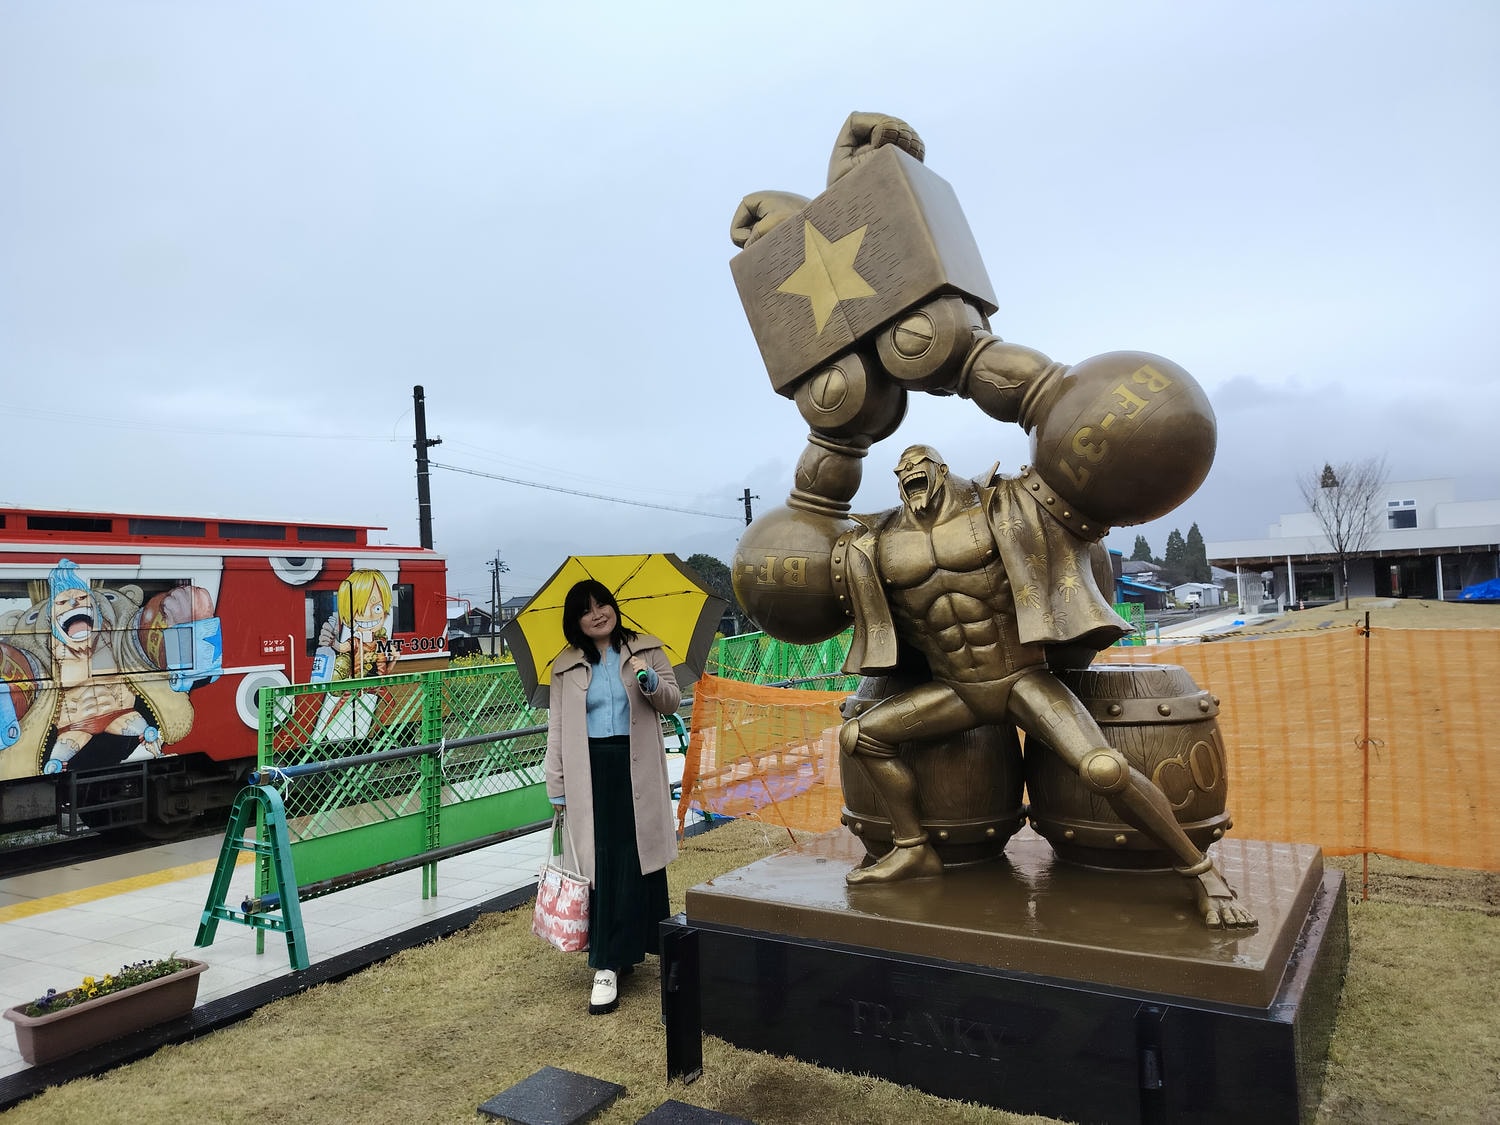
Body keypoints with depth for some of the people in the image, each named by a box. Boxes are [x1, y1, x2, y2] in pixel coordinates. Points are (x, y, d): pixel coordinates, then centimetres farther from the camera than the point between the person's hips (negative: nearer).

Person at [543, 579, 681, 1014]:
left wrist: (650, 681, -15)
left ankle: (630, 947, 17)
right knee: (601, 866, 0)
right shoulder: (565, 667, 10)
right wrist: (557, 786, 6)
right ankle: (607, 965, 6)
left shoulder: (646, 650, 9)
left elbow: (673, 701, 6)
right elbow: (556, 730, 10)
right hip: (590, 774, 0)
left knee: (639, 859, 2)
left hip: (637, 770, 0)